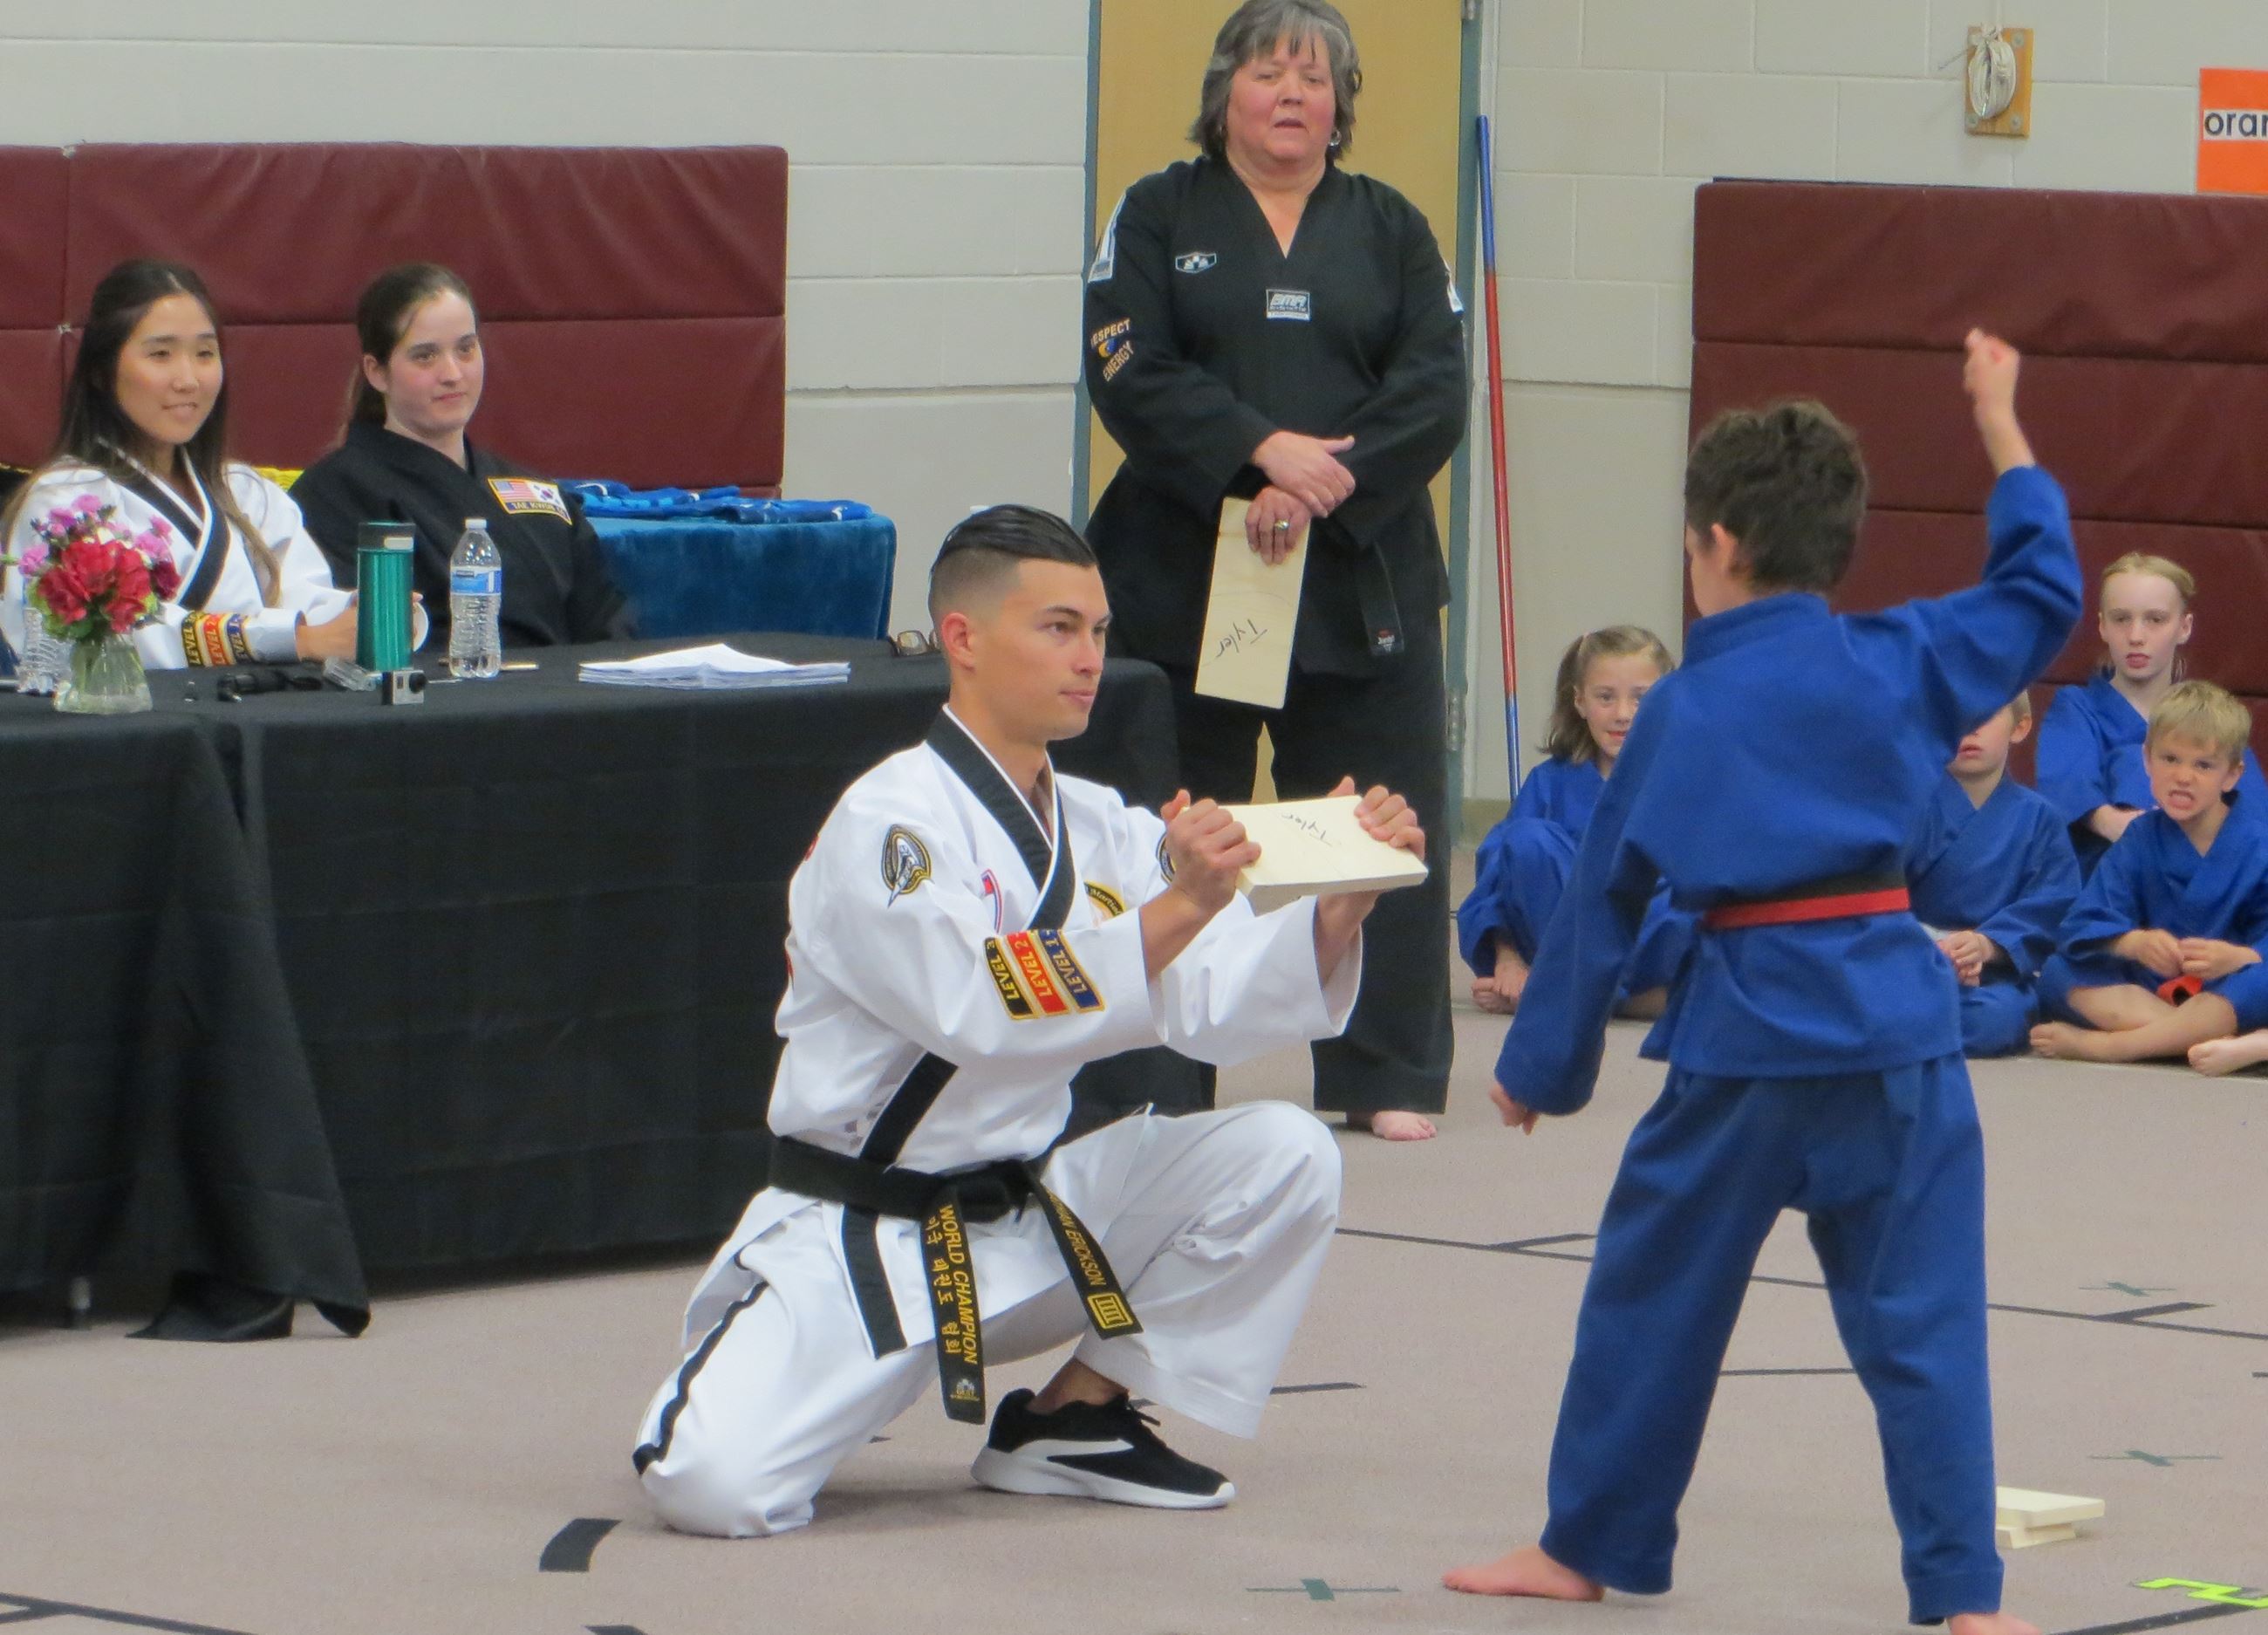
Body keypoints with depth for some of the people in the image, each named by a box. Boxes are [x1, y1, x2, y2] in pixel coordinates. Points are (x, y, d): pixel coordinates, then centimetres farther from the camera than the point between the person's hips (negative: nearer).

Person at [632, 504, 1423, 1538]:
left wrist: (1342, 902, -20)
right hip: (857, 1243, -7)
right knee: (715, 1488, -28)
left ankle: (1073, 1417, 3)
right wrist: (1176, 908, -38)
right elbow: (983, 1014, -31)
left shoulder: (1099, 828, 7)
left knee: (1284, 1159, -13)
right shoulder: (889, 823, -17)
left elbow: (1216, 1005, -3)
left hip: (1025, 1215, 7)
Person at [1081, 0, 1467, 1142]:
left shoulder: (1389, 230, 10)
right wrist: (1262, 452, -19)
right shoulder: (1160, 217, 5)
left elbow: (1433, 393, 0)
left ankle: (1386, 1077, 9)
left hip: (1363, 569, 1)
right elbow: (1130, 375, -7)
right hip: (1185, 570, -1)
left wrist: (1323, 488, -14)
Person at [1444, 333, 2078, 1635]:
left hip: (1745, 1031, -2)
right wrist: (2001, 426, 24)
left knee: (1654, 1287, 14)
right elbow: (2044, 592, 16)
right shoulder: (1901, 663, 0)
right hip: (1900, 1018, 2)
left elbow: (1605, 899, 3)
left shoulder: (1682, 711, -3)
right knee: (1921, 1316, 4)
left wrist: (1540, 1067, 13)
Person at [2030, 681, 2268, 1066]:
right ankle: (2201, 1036, -34)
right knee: (2058, 973, -20)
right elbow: (2086, 924, -5)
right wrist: (2135, 943, -26)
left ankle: (2105, 1044, -34)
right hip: (2143, 987, 3)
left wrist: (2237, 958, -34)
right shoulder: (2140, 839, 6)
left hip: (2223, 993, -3)